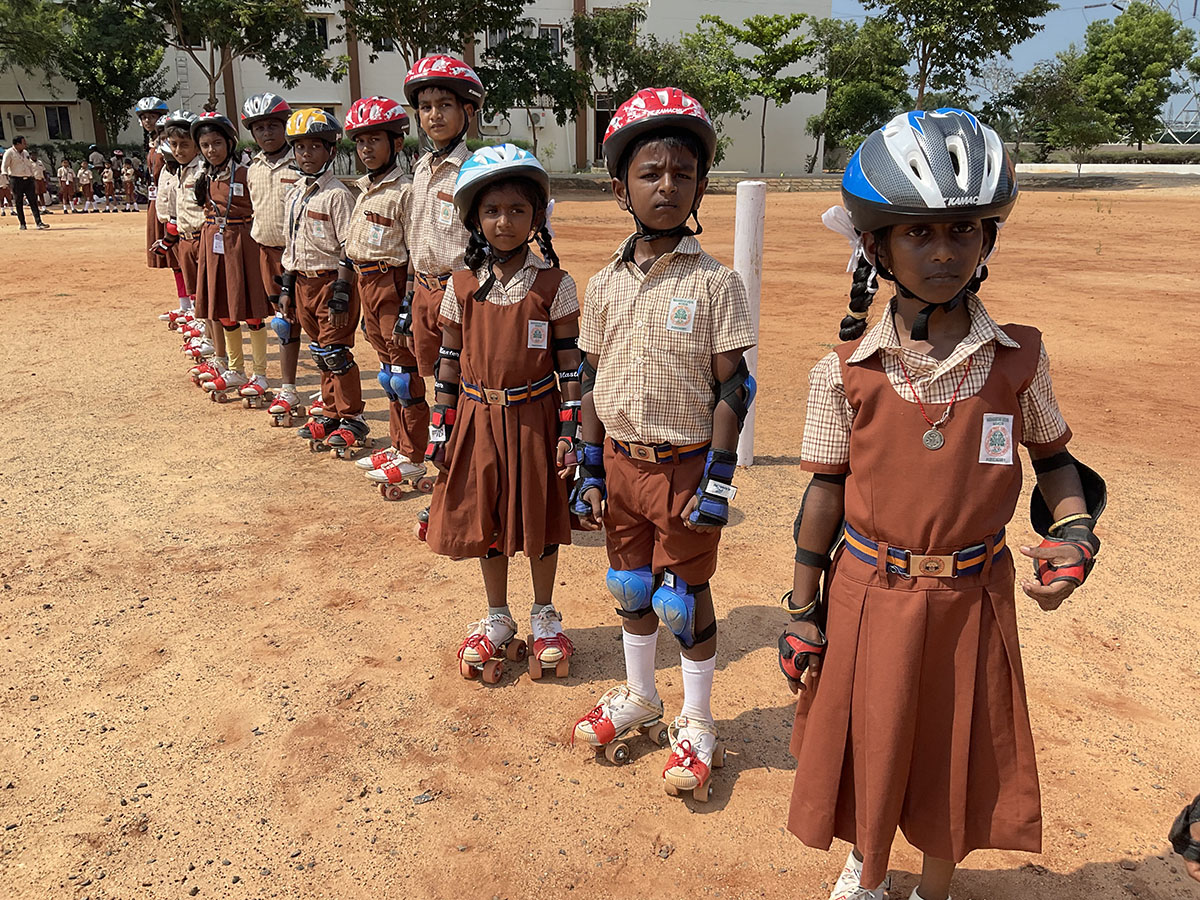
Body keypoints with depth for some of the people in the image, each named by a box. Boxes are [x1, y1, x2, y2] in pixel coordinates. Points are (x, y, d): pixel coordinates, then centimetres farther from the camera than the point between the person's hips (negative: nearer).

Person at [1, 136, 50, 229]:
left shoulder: (26, 153, 17)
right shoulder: (9, 153, -1)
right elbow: (4, 166, -5)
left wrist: (34, 178, 17)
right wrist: (6, 176, -18)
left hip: (28, 179, 5)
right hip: (16, 180, -5)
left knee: (33, 201, -5)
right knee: (19, 203, 1)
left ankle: (39, 223, -11)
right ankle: (22, 224, 6)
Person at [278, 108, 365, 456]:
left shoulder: (337, 195, -12)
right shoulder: (294, 194, 12)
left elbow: (349, 251, -15)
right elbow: (291, 246, 18)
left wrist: (340, 295, -20)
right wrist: (286, 288, 15)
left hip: (330, 281, -7)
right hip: (303, 283, 7)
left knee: (336, 352, -4)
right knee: (320, 352, 14)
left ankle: (351, 420, 7)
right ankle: (328, 412, 25)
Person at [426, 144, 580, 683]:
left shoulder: (554, 285, -6)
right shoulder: (462, 286, 1)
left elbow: (570, 361, -3)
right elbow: (449, 361, 6)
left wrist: (570, 430, -8)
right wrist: (440, 428, 4)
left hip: (535, 418, -2)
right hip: (478, 420, 2)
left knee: (540, 518, 10)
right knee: (486, 521, 12)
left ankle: (544, 617, 30)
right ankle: (497, 620, 31)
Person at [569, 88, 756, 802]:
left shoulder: (716, 283, -10)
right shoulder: (606, 285, 3)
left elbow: (733, 387, -10)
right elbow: (592, 382, 8)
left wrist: (718, 481, -13)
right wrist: (590, 470, 7)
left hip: (685, 467, -4)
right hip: (620, 462, 5)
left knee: (685, 598, 7)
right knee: (630, 589, 18)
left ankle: (697, 724, 28)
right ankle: (639, 698, 42)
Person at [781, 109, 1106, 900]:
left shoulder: (1019, 359, -6)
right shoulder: (846, 372, -10)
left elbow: (1054, 457, 8)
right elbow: (826, 491, -4)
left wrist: (1073, 532, -11)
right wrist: (804, 612, -1)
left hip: (975, 595, 1)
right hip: (870, 593, -1)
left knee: (963, 759, 17)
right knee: (870, 746, 17)